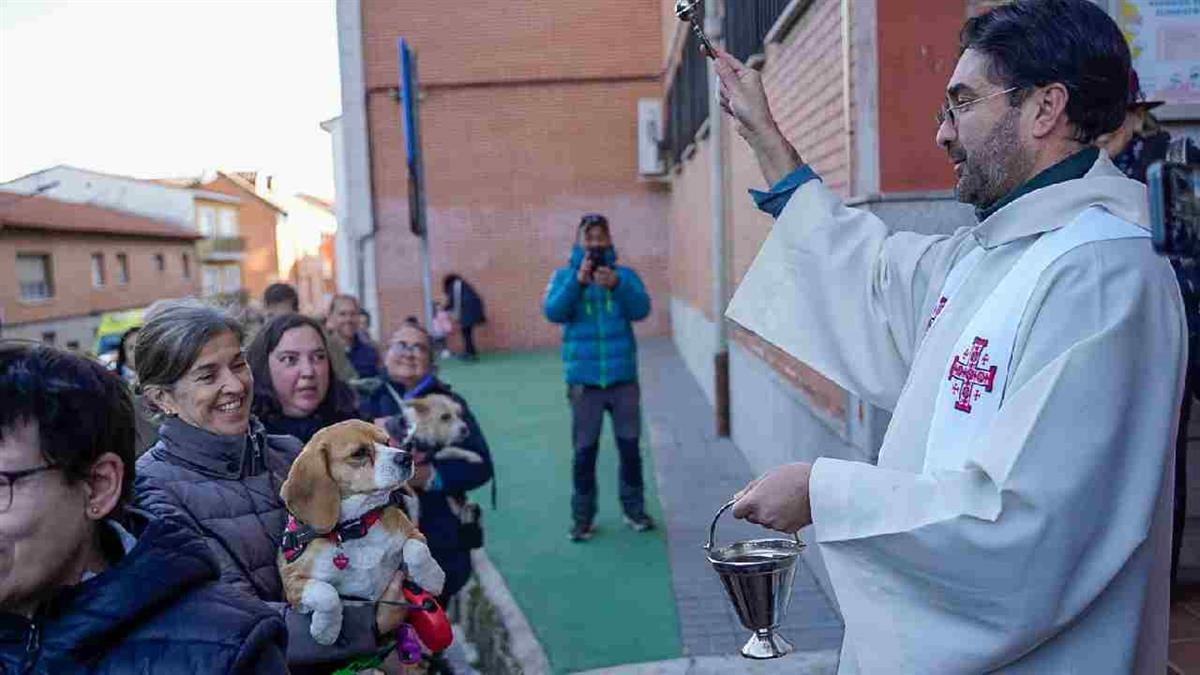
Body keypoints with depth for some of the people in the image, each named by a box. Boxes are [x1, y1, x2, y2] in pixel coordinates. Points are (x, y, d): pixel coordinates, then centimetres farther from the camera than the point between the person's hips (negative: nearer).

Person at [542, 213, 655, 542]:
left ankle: (635, 509, 24)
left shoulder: (624, 274, 5)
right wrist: (578, 280, -25)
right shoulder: (564, 275, 3)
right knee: (584, 451, 3)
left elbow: (641, 309, -10)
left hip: (623, 378, 1)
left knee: (630, 446, 8)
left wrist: (617, 284, -27)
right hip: (584, 380, -1)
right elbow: (553, 312, -12)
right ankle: (582, 517, 14)